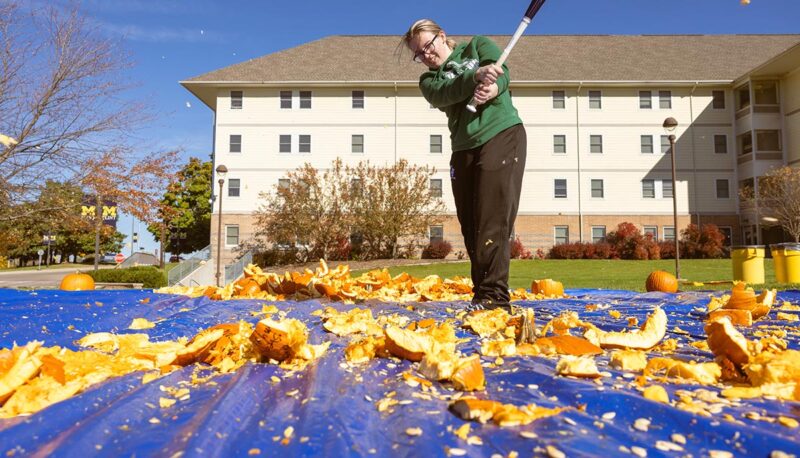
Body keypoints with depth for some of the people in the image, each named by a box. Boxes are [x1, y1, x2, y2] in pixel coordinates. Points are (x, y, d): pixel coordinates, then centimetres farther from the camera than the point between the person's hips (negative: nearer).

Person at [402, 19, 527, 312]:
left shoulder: (478, 45, 14)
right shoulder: (429, 80, 15)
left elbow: (502, 72, -4)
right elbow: (444, 93, -10)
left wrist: (494, 88, -27)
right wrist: (476, 76, -28)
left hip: (503, 135, -4)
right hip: (463, 151, 4)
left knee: (492, 221, -16)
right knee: (470, 227, 1)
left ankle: (495, 298, -18)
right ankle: (481, 295, 8)